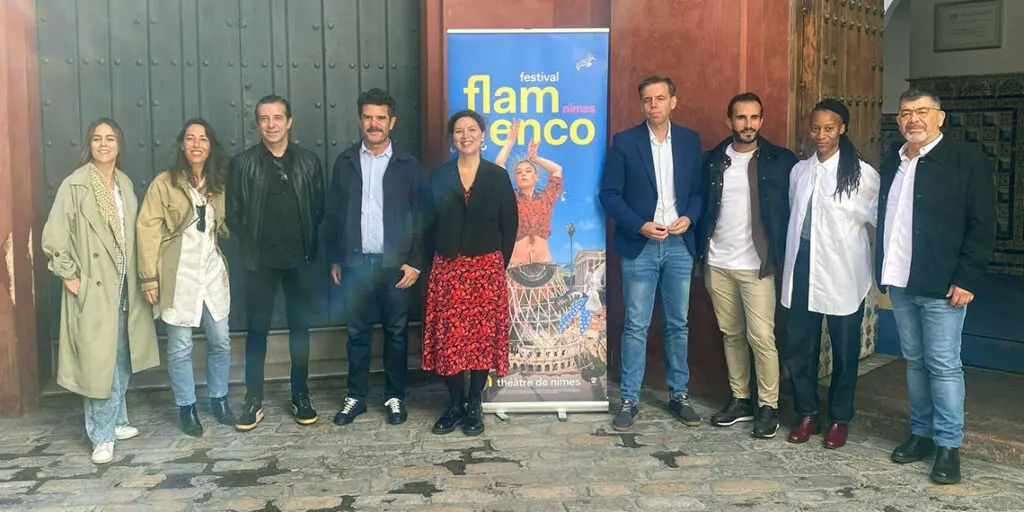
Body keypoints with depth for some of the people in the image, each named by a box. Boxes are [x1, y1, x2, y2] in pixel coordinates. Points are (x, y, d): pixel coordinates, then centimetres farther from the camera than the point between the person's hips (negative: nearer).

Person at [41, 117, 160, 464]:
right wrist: (69, 276, -11)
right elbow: (54, 237, -10)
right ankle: (102, 436, 6)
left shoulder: (125, 184, 9)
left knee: (121, 359, 13)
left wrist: (137, 277, 7)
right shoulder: (74, 185, -10)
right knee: (98, 361, -4)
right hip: (92, 288, -6)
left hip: (124, 285, 6)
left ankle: (116, 420, 28)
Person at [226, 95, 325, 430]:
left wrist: (309, 247, -2)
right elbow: (233, 214, 3)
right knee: (257, 329, 4)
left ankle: (301, 397, 19)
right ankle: (254, 401, 13)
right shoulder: (242, 163, 1)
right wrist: (250, 248, -1)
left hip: (299, 260, 1)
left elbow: (319, 209, 5)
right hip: (260, 262, -1)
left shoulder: (309, 162, 4)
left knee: (300, 327, 8)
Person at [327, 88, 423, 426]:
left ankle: (395, 397, 19)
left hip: (395, 263, -1)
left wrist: (415, 263, -5)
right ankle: (356, 397, 20)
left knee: (396, 333, 7)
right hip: (355, 262, 2)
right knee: (357, 333, 8)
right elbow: (334, 213, 9)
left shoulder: (407, 164, 1)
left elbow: (419, 216, 0)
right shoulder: (346, 162, 7)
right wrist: (334, 259, 6)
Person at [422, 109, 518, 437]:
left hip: (486, 268, -1)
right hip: (447, 269, 1)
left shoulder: (498, 176, 3)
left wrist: (499, 263, 0)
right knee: (448, 337, 0)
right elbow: (430, 224, 8)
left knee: (483, 336, 0)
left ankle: (474, 406, 12)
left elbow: (509, 225, 3)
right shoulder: (439, 177, 6)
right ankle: (455, 404, 14)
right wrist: (440, 257, 3)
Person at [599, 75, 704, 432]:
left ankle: (678, 395, 22)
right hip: (640, 246, -2)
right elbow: (609, 194, -4)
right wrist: (640, 226, -15)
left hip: (679, 245, 3)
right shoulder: (624, 142, -2)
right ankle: (629, 399, 10)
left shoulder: (690, 140, 7)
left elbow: (699, 189, 11)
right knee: (636, 326, 1)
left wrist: (690, 217, -8)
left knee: (678, 324, 10)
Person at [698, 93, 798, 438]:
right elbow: (704, 207, 11)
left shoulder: (781, 161, -2)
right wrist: (700, 254, 7)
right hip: (717, 263, 4)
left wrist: (780, 257, -7)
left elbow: (792, 209, -1)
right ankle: (739, 400, 23)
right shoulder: (714, 160, 7)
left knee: (761, 337, -5)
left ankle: (768, 407, 8)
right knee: (731, 334, 11)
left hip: (756, 264, -3)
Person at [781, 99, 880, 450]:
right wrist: (789, 259, 13)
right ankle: (807, 414, 23)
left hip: (843, 273, -4)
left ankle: (840, 419, 23)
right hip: (803, 267, 4)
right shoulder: (799, 171, 8)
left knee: (844, 349, 7)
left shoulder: (862, 173, -6)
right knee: (798, 345, 7)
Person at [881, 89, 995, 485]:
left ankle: (948, 445, 10)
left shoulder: (967, 160, -5)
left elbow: (983, 225, -8)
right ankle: (921, 434, 23)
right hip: (900, 283, 6)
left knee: (943, 365, -1)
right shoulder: (891, 164, 12)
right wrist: (884, 272, 11)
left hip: (942, 285, -5)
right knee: (915, 362, 13)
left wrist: (967, 279, -14)